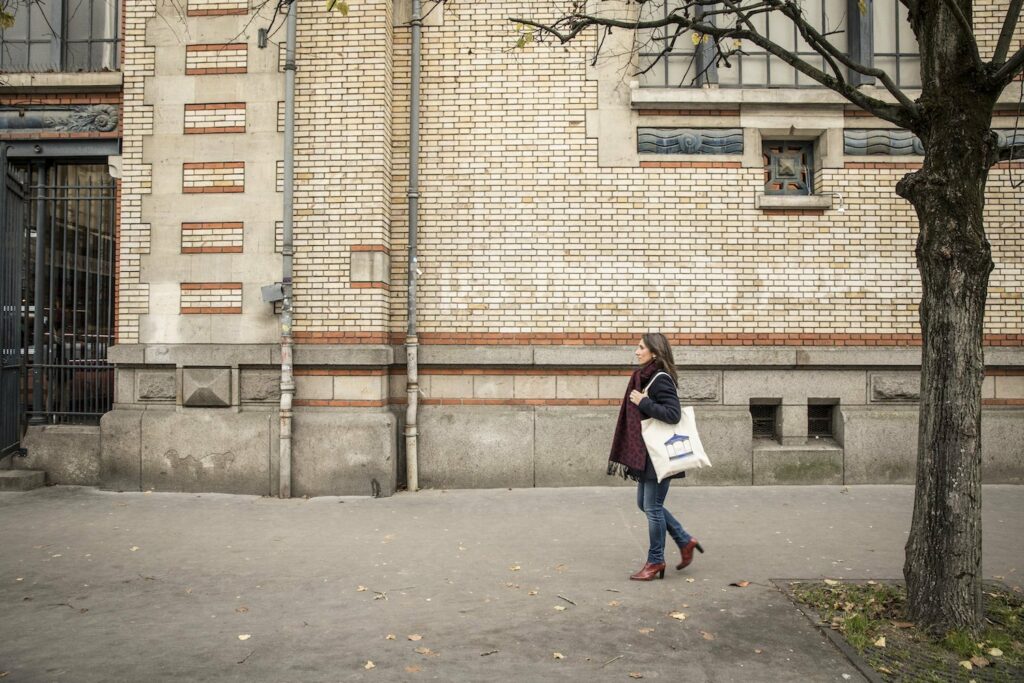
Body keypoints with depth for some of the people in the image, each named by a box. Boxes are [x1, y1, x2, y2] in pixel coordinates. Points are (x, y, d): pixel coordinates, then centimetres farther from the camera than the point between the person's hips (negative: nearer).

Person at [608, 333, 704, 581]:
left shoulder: (661, 380, -17)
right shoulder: (644, 377, 11)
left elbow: (673, 414, -25)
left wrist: (643, 402, -22)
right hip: (645, 453, 10)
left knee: (652, 507, 0)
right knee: (645, 504, 17)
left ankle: (655, 561, 15)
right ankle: (685, 542, 29)